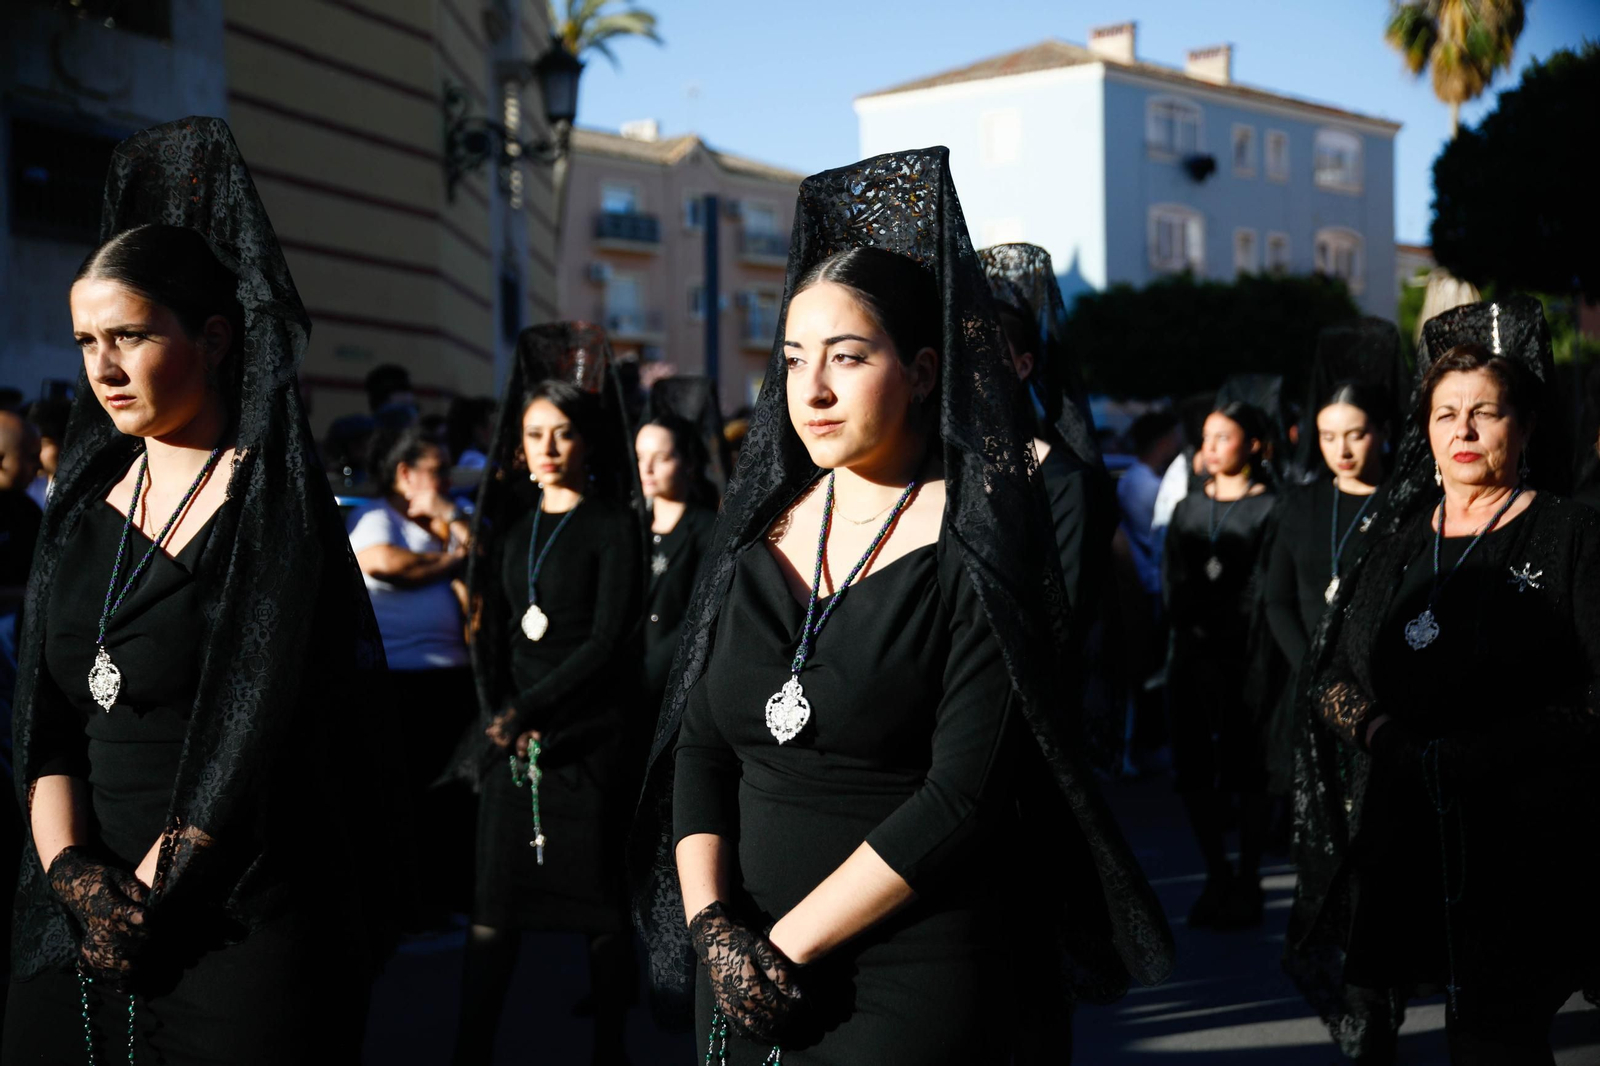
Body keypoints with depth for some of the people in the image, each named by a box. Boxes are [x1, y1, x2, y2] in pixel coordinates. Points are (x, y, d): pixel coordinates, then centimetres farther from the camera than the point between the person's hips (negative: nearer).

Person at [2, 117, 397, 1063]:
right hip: (80, 927, 5)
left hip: (237, 915, -5)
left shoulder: (276, 504, -7)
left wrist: (148, 890, -13)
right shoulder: (87, 503, 10)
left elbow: (254, 730, -13)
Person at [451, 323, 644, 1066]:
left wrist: (527, 711, -13)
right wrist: (497, 714, -4)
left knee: (598, 896, 2)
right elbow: (492, 629, 11)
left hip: (587, 734, -4)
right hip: (513, 731, 4)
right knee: (495, 894, 1)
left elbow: (607, 641, -10)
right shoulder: (512, 523, 12)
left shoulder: (613, 526, -3)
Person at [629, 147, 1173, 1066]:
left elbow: (965, 794, -17)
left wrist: (786, 944, -16)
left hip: (915, 984, -5)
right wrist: (713, 924, -10)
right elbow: (698, 748, 5)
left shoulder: (978, 550, -10)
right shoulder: (759, 533, 6)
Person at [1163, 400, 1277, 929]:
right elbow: (1172, 579, 10)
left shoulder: (1269, 508, -2)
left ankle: (1247, 882, 8)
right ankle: (1217, 875, 16)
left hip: (1243, 656, -5)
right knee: (1193, 769, 4)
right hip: (1192, 652, 5)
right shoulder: (1188, 508, 15)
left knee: (1246, 770, -1)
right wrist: (1194, 623, -4)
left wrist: (1225, 626, -11)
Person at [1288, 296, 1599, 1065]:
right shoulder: (1394, 536, 16)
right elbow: (1326, 677, 15)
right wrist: (1377, 731, -6)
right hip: (1394, 842, 4)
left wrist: (1481, 750, -15)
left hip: (1519, 852, -4)